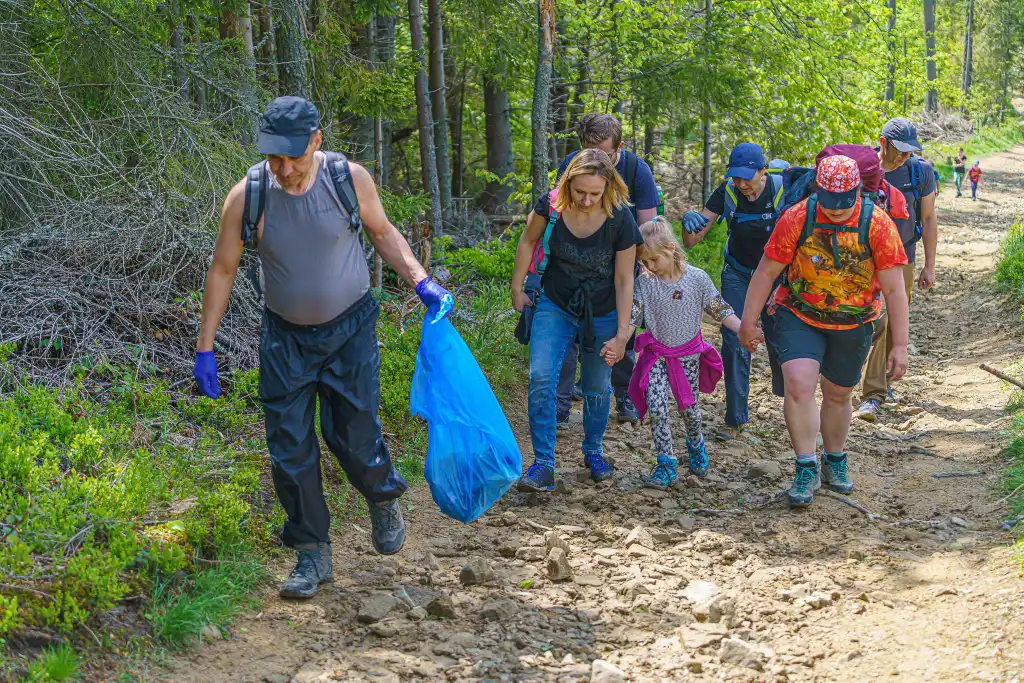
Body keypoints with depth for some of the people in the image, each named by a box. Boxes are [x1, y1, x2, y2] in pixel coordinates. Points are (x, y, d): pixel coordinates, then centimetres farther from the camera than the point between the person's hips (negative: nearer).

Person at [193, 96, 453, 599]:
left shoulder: (349, 179, -15)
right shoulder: (247, 196, -15)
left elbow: (382, 232, 5)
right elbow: (222, 270, -3)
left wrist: (421, 282, -9)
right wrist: (204, 349, -1)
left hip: (350, 330, -1)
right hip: (284, 336, 1)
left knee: (354, 435, 1)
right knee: (289, 448, 1)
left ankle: (383, 500, 34)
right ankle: (313, 553, 15)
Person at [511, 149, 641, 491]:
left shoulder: (620, 220, -22)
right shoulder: (551, 206, -20)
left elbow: (624, 280, -13)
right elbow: (528, 241, 2)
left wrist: (621, 334, -11)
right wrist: (517, 289, 6)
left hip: (601, 314, 0)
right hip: (555, 307, 1)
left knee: (597, 388, 11)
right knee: (540, 379, -15)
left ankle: (593, 453, 36)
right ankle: (543, 464, -8)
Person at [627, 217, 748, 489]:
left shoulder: (697, 278, -10)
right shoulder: (645, 282, -8)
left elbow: (721, 310, -5)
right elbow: (631, 318, -8)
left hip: (688, 355, 0)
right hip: (656, 355, 1)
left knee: (689, 408, 10)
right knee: (656, 409, -10)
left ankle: (696, 445, 41)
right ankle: (666, 465, -1)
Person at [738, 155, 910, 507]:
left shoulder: (877, 224, -16)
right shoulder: (797, 218, -17)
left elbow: (894, 288, -12)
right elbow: (766, 271, -7)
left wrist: (900, 345, -13)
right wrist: (748, 322, -3)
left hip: (853, 325, 1)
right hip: (800, 318, -1)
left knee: (838, 395, 15)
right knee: (798, 385, -21)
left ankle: (835, 461, 39)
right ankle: (807, 468, -8)